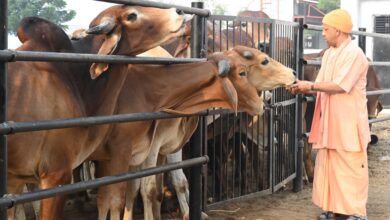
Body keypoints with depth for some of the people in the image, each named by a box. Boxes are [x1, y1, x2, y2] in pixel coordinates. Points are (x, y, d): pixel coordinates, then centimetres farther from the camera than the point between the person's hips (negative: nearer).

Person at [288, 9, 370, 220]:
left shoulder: (354, 53, -14)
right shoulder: (328, 54, 12)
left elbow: (340, 86, -22)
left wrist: (311, 85, -16)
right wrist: (304, 89, -3)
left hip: (348, 123, -8)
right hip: (329, 121, 8)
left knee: (351, 167, -2)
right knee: (327, 165, 11)